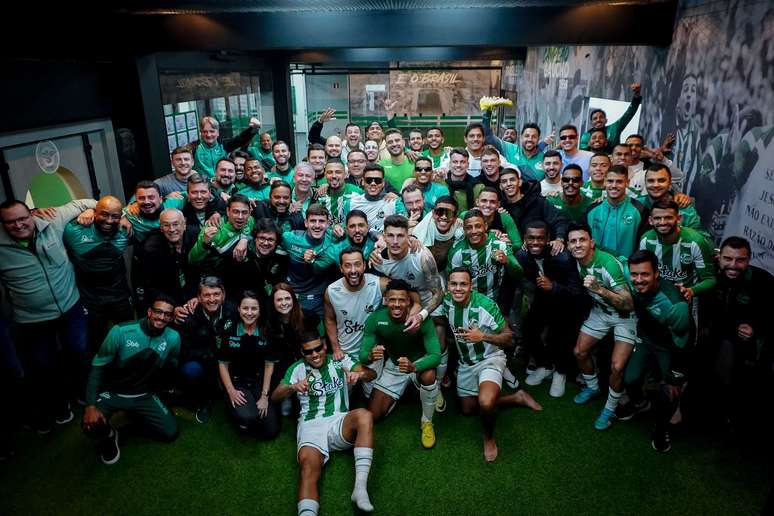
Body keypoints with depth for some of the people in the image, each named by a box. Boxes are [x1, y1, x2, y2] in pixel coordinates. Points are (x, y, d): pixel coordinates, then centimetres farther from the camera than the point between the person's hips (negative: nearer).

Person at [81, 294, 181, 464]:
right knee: (91, 425, -30)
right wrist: (90, 405, -22)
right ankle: (108, 436, 10)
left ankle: (137, 415, 23)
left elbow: (172, 367, 4)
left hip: (144, 396, 3)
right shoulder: (121, 331, -22)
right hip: (111, 393, -2)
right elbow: (98, 368, -14)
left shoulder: (173, 338, -15)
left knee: (170, 433, -6)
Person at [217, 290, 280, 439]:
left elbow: (269, 364, 0)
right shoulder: (229, 332, -3)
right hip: (237, 382, -1)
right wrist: (231, 391, -12)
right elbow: (223, 364, 1)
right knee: (247, 417, -31)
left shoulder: (266, 333, -1)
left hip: (260, 382, 1)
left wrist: (264, 395, -7)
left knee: (271, 431, -10)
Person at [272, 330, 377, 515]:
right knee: (309, 468, -30)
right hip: (311, 426, 0)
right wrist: (293, 387, -18)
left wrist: (360, 374, -24)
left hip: (339, 422, 0)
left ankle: (360, 489, -34)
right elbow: (275, 397, 4)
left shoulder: (339, 360, 12)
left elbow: (371, 374, 1)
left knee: (364, 415, -32)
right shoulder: (297, 368, 13)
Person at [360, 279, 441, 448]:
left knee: (428, 376, -38)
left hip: (419, 362, -2)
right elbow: (362, 356, -20)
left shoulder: (422, 319, -31)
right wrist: (370, 356, -46)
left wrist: (414, 367, -53)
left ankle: (427, 422, -9)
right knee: (372, 416, 0)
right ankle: (396, 395, 32)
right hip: (393, 366, 3)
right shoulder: (375, 319, -25)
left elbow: (436, 355, -32)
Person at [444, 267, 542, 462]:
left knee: (485, 403, -33)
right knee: (468, 409, 18)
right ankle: (517, 397, 31)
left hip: (490, 359, -6)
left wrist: (482, 336, -35)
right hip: (465, 362, 6)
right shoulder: (446, 302, -11)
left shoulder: (486, 305, -27)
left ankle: (489, 437, 1)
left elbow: (509, 339, -22)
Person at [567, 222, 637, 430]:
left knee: (617, 366, -15)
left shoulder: (608, 264, -32)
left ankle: (610, 409, 10)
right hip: (600, 310, 6)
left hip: (624, 315, -6)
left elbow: (628, 304, -35)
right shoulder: (576, 261, -11)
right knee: (580, 351, 8)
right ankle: (592, 387, 37)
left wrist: (599, 289, -46)